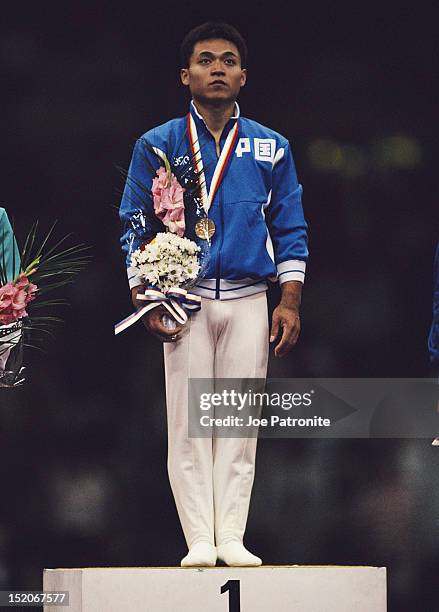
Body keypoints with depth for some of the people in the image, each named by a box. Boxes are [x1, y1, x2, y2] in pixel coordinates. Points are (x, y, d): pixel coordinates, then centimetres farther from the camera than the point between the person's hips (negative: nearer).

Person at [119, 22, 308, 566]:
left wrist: (290, 303, 0)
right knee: (188, 422, -5)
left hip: (249, 301, 1)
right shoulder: (158, 146, 6)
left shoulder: (271, 148, 10)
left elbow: (290, 229, 11)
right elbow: (136, 226, 5)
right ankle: (199, 540, -4)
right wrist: (145, 301, -5)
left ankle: (233, 539, 1)